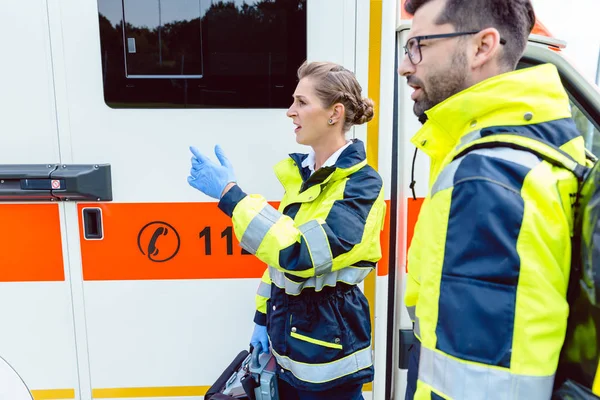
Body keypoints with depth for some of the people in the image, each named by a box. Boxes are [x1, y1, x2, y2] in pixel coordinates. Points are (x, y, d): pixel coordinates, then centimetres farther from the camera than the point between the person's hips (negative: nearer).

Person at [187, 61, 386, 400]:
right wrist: (264, 316, 12)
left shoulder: (362, 185, -19)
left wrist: (230, 194, -28)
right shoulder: (302, 171, 5)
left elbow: (303, 254, -31)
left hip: (327, 340, -7)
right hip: (287, 328, 7)